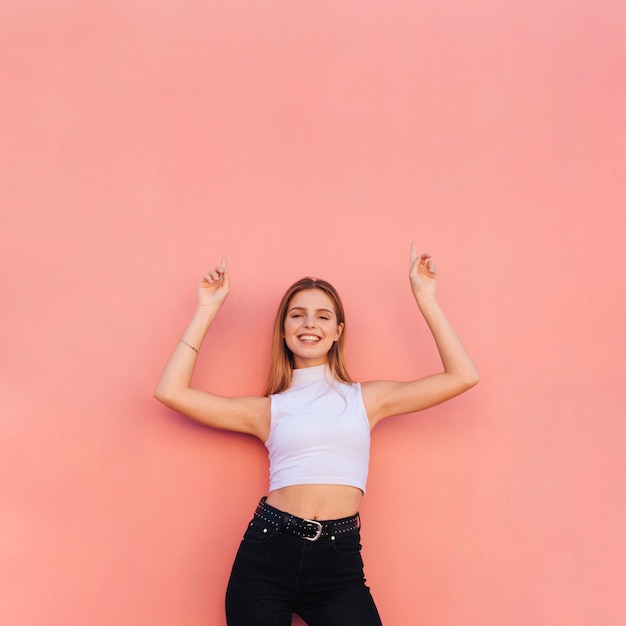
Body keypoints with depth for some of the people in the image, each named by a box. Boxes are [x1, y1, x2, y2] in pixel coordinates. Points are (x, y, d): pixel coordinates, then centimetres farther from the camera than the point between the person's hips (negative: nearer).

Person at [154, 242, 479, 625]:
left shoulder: (367, 399, 12)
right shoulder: (269, 409, 10)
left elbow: (463, 377, 9)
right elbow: (171, 391, 3)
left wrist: (426, 299, 9)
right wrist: (207, 310, 8)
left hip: (339, 561, 0)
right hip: (268, 551, 0)